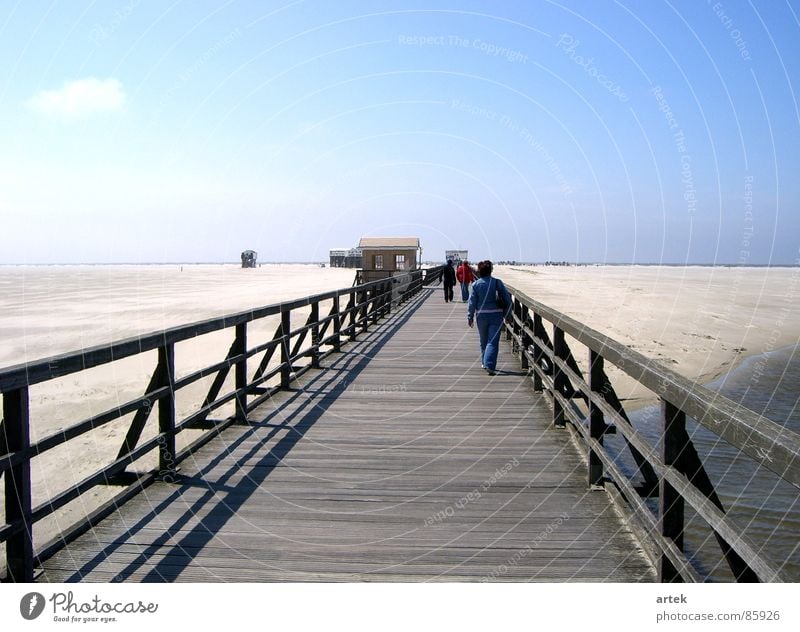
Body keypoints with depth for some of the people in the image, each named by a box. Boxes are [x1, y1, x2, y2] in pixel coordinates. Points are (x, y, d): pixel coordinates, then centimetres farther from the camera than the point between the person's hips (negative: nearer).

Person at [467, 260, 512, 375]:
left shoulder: (476, 284, -3)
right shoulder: (497, 283, -4)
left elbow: (472, 302, -2)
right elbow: (507, 299, -1)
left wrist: (470, 317, 6)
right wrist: (506, 313, 11)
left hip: (481, 316, 1)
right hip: (496, 315, -1)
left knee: (484, 341, 19)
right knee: (493, 341, -3)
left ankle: (485, 362, 32)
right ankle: (490, 365, -18)